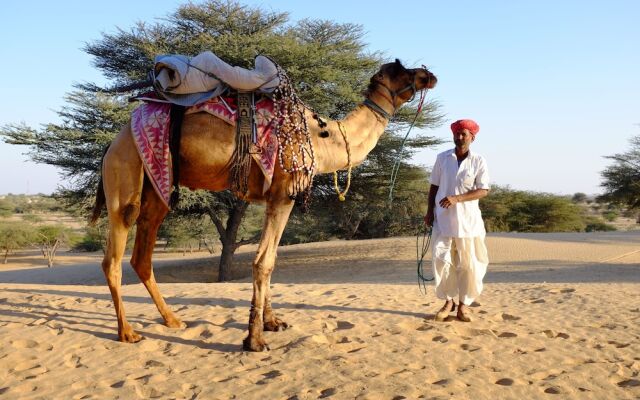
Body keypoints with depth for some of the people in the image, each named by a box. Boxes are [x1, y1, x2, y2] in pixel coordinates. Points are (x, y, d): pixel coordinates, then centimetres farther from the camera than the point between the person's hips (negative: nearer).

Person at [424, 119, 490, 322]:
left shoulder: (478, 161, -2)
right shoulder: (442, 158, 4)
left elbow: (483, 190, -7)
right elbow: (434, 186, 11)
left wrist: (457, 199, -18)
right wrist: (430, 211, 5)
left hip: (468, 219, -1)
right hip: (442, 218, 1)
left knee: (469, 263, 3)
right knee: (441, 260, -3)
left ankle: (464, 303, 17)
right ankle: (448, 301, 13)